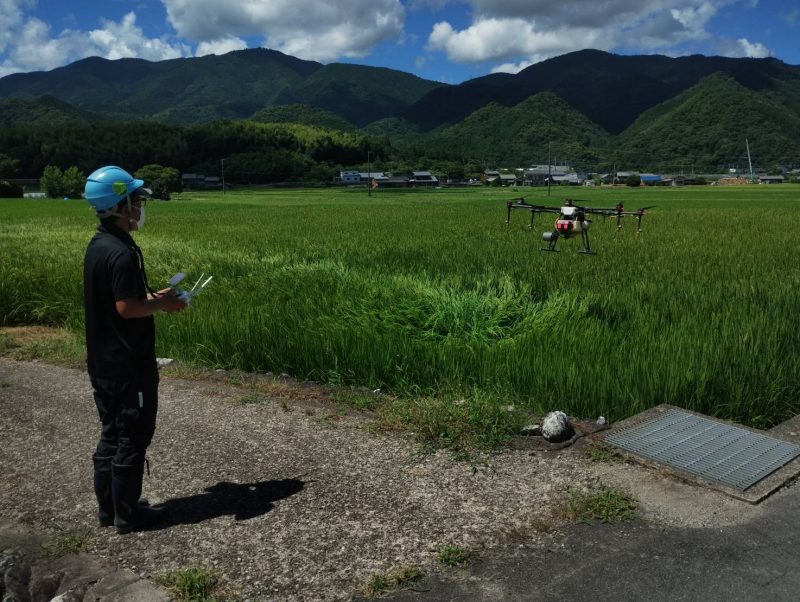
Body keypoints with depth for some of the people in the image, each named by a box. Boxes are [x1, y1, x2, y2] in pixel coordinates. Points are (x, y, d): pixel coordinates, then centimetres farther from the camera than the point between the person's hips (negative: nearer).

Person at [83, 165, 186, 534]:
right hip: (128, 366, -9)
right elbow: (127, 308, -25)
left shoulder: (97, 246, 9)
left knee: (111, 435, 18)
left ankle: (107, 507, 28)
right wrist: (161, 304, -10)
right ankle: (127, 514, 15)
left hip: (103, 363, 10)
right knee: (132, 439, 3)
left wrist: (152, 296, 9)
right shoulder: (121, 252, -22)